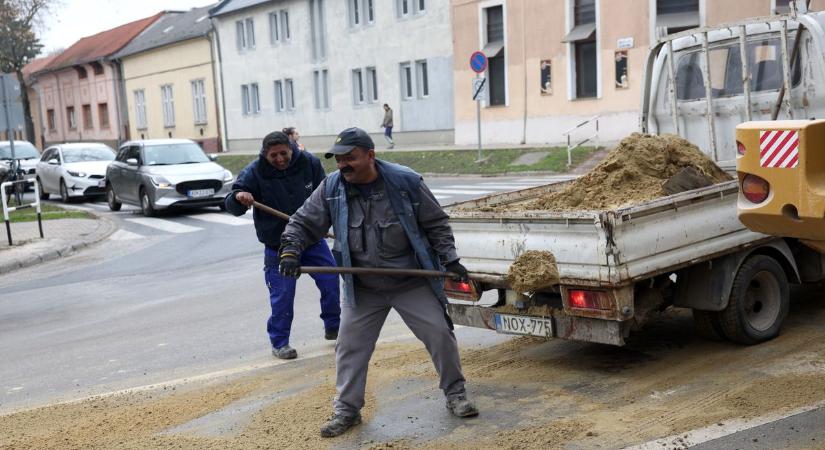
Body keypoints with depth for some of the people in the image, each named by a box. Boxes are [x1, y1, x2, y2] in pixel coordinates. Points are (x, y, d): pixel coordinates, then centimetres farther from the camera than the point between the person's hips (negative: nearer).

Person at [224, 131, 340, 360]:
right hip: (278, 245, -3)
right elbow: (232, 207, -15)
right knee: (282, 295, -3)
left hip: (313, 239, 3)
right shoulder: (254, 173, -14)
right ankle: (279, 342, 15)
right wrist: (238, 197, -39)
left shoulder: (309, 163, -7)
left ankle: (333, 328, 29)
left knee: (331, 282, 6)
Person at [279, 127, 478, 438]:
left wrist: (450, 260, -10)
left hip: (412, 282, -2)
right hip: (362, 289, 2)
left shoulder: (406, 182, -14)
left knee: (439, 333, 0)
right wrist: (290, 252, -15)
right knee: (350, 345, 3)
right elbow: (303, 223, 1)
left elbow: (436, 223, -4)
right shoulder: (331, 188, -9)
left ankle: (455, 394, 22)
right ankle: (346, 409, 20)